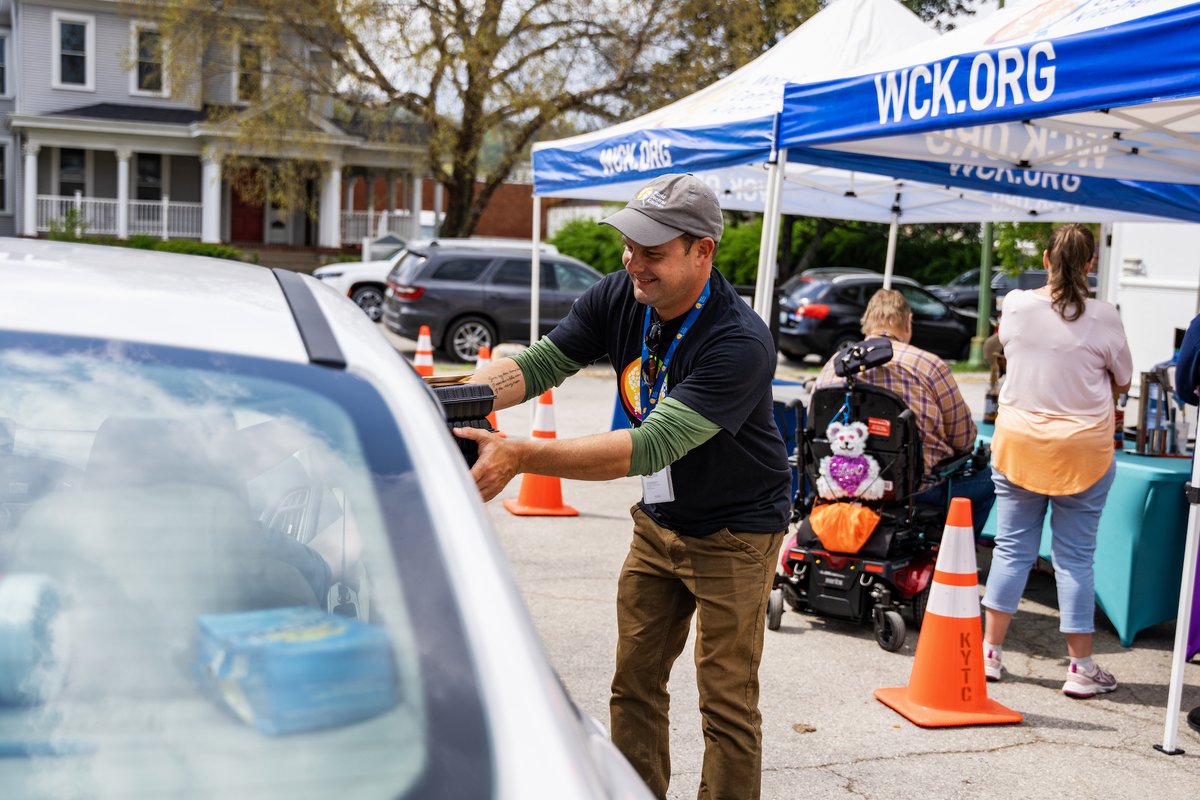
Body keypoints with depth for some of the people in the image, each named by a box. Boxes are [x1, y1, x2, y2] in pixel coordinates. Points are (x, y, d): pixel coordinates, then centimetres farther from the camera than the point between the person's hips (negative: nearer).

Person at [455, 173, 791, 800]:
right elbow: (537, 365, -11)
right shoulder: (618, 298, -9)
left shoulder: (739, 343, -31)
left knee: (726, 702, -1)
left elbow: (650, 447, -39)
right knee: (634, 681, 13)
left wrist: (520, 456, -46)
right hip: (658, 522, 7)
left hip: (735, 532, -6)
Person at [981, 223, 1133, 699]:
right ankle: (1081, 668, 12)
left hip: (1017, 445, 2)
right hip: (1082, 453, -2)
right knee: (1076, 557, 5)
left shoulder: (1015, 306, -4)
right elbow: (1122, 381, 3)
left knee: (1012, 548, 11)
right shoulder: (1102, 318, -10)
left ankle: (990, 652, 16)